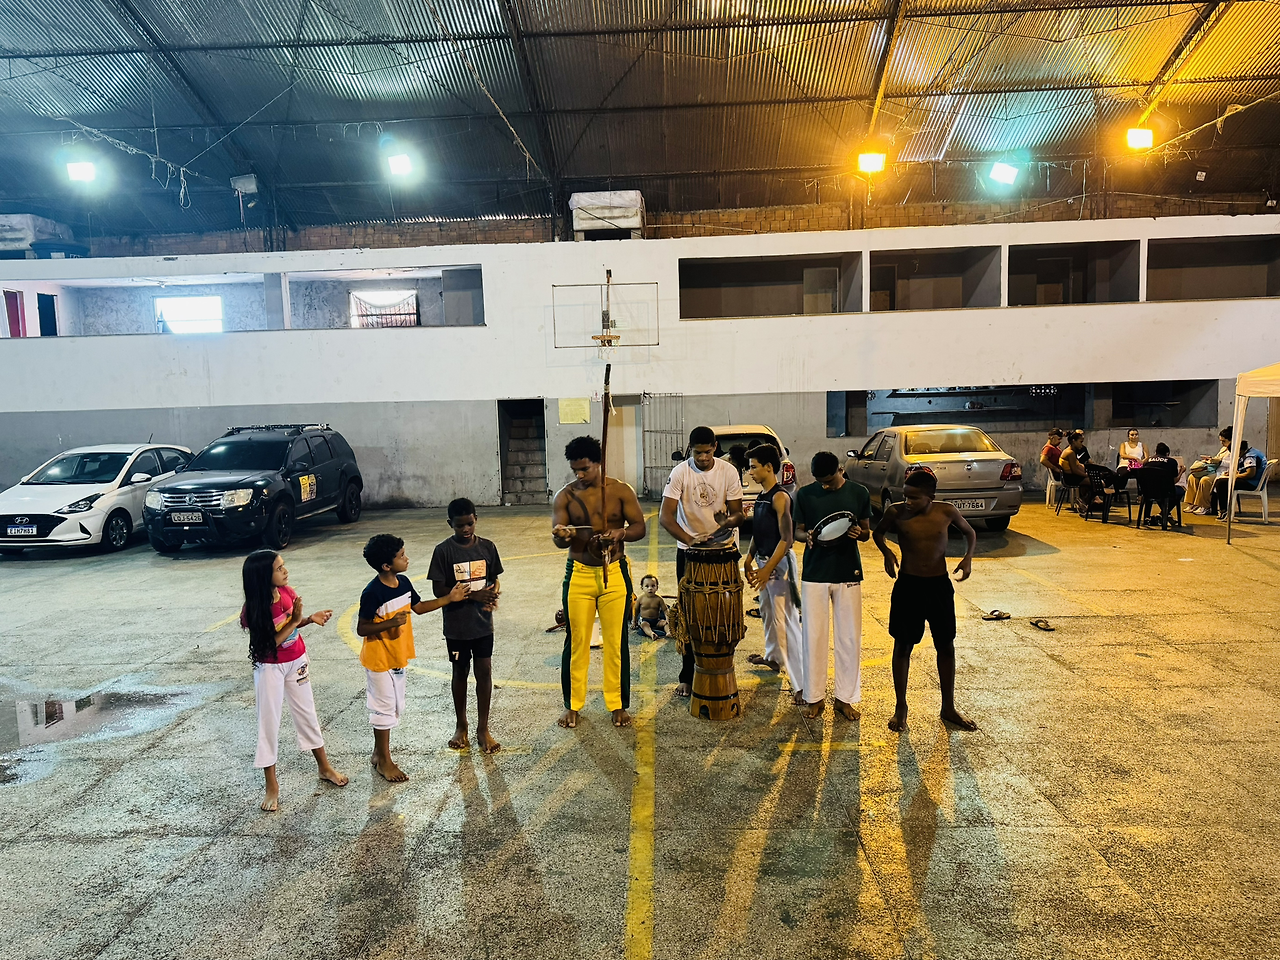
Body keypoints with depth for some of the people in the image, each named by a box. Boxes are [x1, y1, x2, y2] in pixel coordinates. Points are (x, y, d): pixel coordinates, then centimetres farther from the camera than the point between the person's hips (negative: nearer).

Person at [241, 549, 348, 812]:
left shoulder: (287, 592, -9)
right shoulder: (253, 610, -25)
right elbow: (268, 644, -22)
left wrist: (310, 618, -12)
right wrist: (293, 622, -28)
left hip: (296, 661, 5)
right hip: (270, 668, -5)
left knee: (307, 712, 17)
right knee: (269, 722, 5)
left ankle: (325, 767, 32)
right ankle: (271, 785, 20)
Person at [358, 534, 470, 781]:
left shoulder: (403, 583, -2)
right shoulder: (372, 593, -24)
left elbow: (419, 607, 12)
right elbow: (361, 628, -19)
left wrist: (449, 599, 6)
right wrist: (390, 623, -33)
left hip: (397, 656, 8)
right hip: (378, 659, -8)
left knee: (394, 707, 18)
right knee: (384, 708, 4)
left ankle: (378, 754, 34)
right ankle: (384, 761, 20)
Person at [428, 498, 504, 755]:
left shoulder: (487, 547, -2)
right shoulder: (444, 550, -11)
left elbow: (494, 579, 7)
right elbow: (438, 589, -11)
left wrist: (493, 594, -17)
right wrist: (472, 594, -23)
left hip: (483, 623, 2)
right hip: (456, 625, -2)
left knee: (485, 672, 5)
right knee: (460, 673, 13)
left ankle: (483, 729, 19)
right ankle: (461, 726, 31)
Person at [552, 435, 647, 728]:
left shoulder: (621, 491, -1)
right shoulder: (565, 496, 0)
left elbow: (640, 527, -2)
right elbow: (559, 541, -4)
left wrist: (620, 533, -23)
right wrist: (561, 535, -29)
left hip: (615, 574, 0)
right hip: (579, 574, 0)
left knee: (616, 642, 6)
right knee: (576, 641, 6)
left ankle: (617, 704, 22)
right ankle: (573, 704, 22)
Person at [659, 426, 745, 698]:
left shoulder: (729, 471, -9)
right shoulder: (680, 473, -13)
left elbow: (738, 513, -5)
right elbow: (665, 516, -19)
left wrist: (729, 520, -30)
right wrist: (689, 539, -33)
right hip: (688, 549, -1)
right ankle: (688, 677, 14)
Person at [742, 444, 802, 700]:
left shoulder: (780, 497, -17)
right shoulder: (761, 496, 11)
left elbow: (786, 539, -21)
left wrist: (767, 569, -23)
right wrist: (749, 559, 14)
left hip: (779, 563, -10)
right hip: (763, 562, 10)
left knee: (786, 620, -11)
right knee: (767, 612, 23)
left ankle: (802, 683, -9)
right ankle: (773, 657, 44)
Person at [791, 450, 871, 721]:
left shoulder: (859, 493, 2)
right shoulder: (805, 494, 1)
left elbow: (867, 532, 8)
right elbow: (797, 530, 7)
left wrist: (859, 533, -16)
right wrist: (807, 536, -17)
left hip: (848, 574, 0)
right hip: (814, 574, 0)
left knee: (849, 637, 5)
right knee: (813, 636, 3)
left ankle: (845, 698, 18)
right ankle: (814, 696, 17)